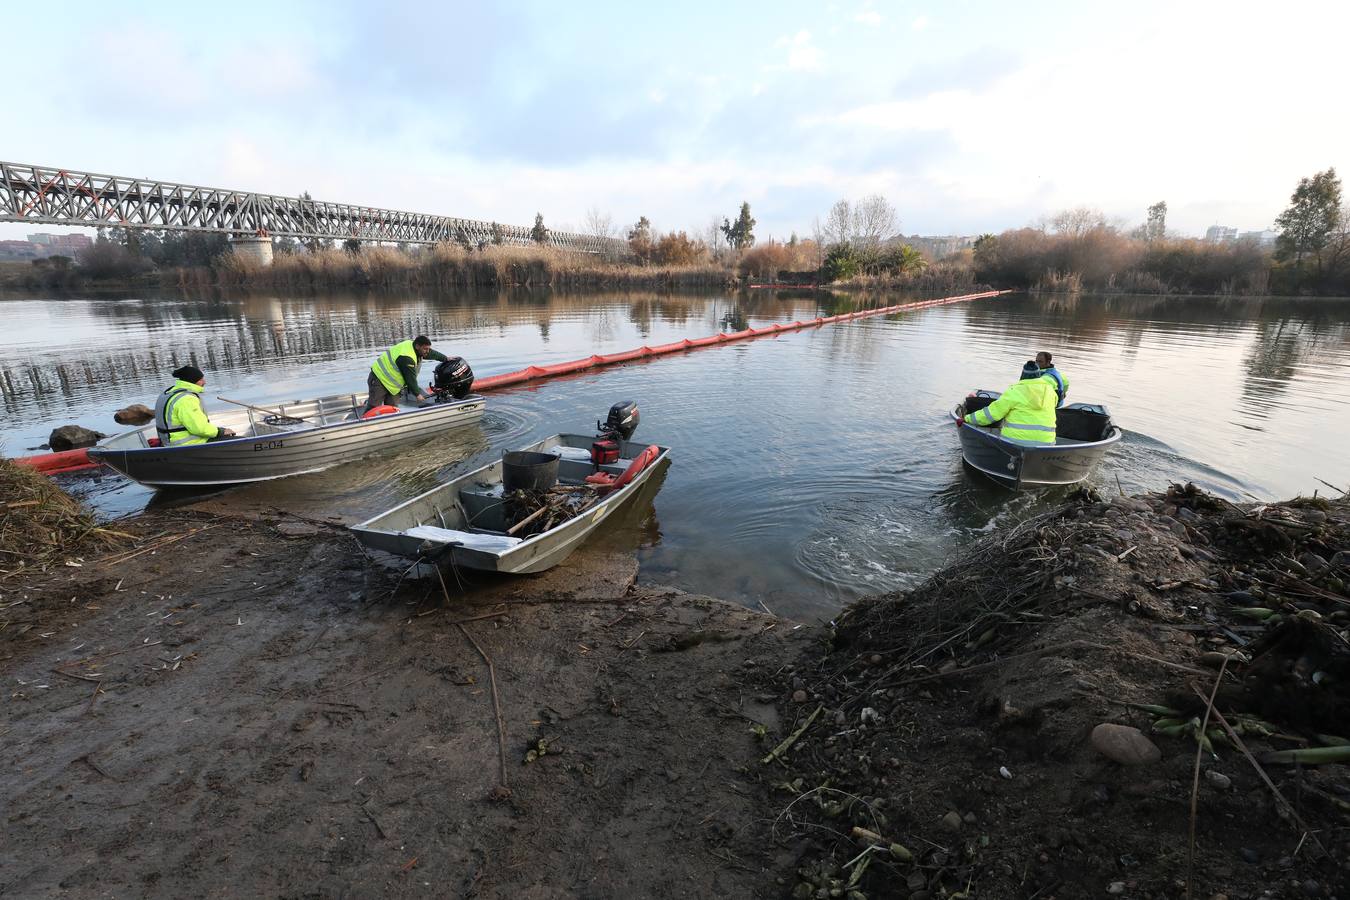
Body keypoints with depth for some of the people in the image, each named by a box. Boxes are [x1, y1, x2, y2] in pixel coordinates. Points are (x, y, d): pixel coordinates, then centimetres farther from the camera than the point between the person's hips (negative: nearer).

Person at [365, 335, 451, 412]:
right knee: (375, 407, -13)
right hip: (379, 379, -9)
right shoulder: (407, 358, -30)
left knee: (392, 408, 0)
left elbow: (432, 353, 15)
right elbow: (410, 378, -22)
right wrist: (417, 394, -11)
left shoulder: (413, 345, -1)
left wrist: (446, 358, 27)